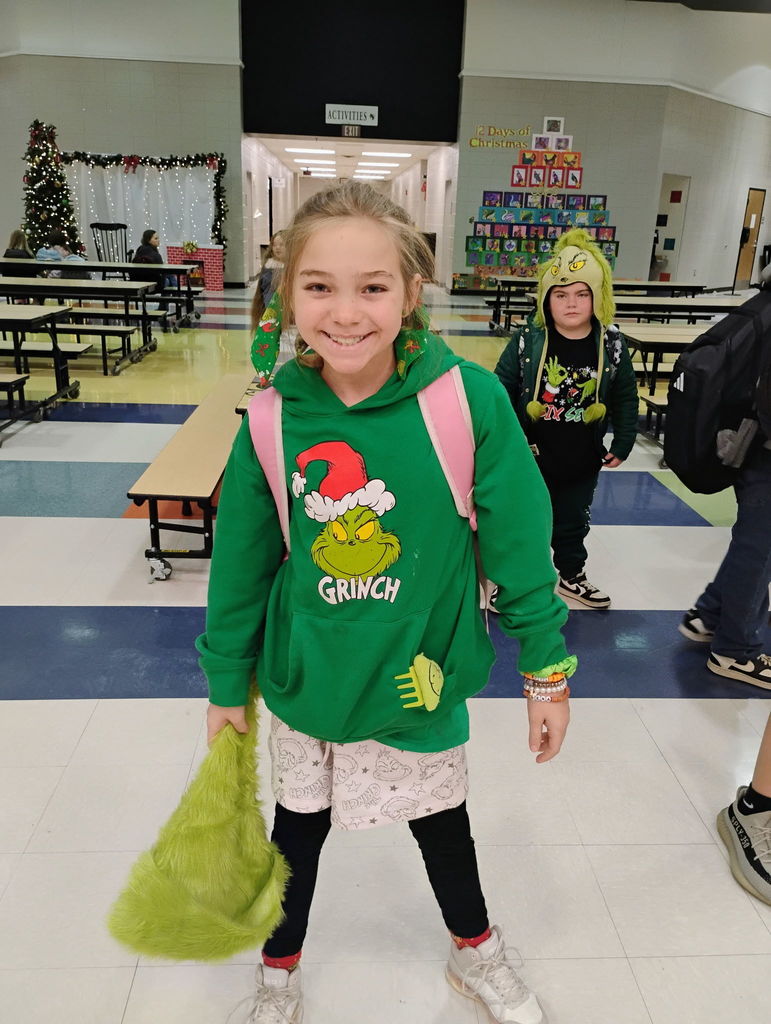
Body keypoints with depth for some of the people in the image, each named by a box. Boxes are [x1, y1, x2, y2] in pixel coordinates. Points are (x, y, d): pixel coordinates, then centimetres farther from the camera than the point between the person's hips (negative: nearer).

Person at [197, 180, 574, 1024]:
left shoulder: (468, 401, -21)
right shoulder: (274, 421, -14)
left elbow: (519, 541, -12)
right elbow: (241, 559, -2)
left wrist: (547, 668, -6)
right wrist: (226, 681, 6)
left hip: (419, 676, -1)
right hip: (305, 677, 2)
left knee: (440, 821, 23)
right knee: (299, 821, 23)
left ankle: (475, 950, 56)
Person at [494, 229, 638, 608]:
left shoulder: (611, 344, -6)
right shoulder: (527, 339, -13)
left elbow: (625, 398, 4)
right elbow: (501, 389, -7)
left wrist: (622, 443, 5)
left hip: (582, 461, 2)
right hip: (529, 455, -2)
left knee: (572, 522, 21)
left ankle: (572, 576, 42)